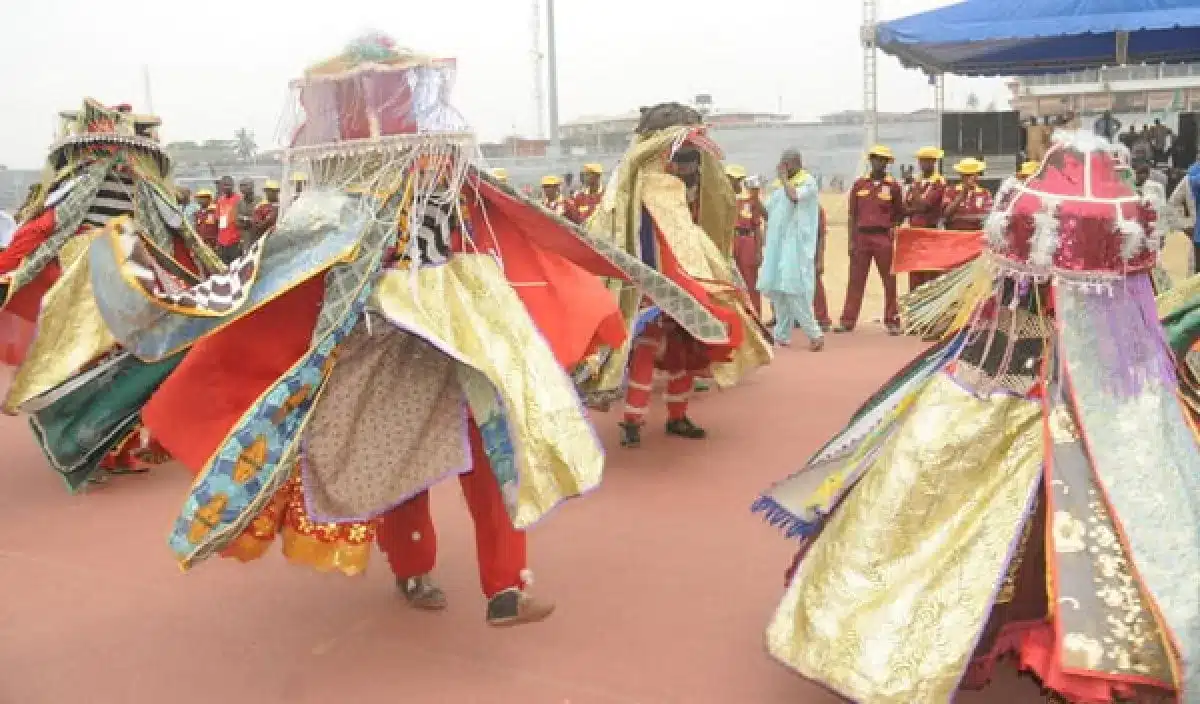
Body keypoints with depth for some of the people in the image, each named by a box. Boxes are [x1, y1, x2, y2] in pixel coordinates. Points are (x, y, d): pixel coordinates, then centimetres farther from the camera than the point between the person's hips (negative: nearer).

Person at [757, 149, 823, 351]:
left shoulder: (808, 181, -3)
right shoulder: (783, 185, 19)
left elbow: (794, 196, -23)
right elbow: (767, 211, 21)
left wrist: (783, 177, -9)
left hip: (797, 245, -8)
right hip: (777, 244, 8)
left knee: (793, 289, -16)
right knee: (775, 289, 5)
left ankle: (815, 334, -10)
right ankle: (782, 335, 13)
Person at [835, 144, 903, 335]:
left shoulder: (893, 186, 3)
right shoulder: (859, 185, 7)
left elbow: (900, 214, 13)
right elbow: (852, 214, 8)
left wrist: (890, 227, -1)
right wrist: (851, 240, 2)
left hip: (883, 238, -1)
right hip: (862, 236, 1)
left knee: (889, 280, 3)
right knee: (855, 280, 3)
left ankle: (892, 321, 11)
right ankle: (847, 321, 8)